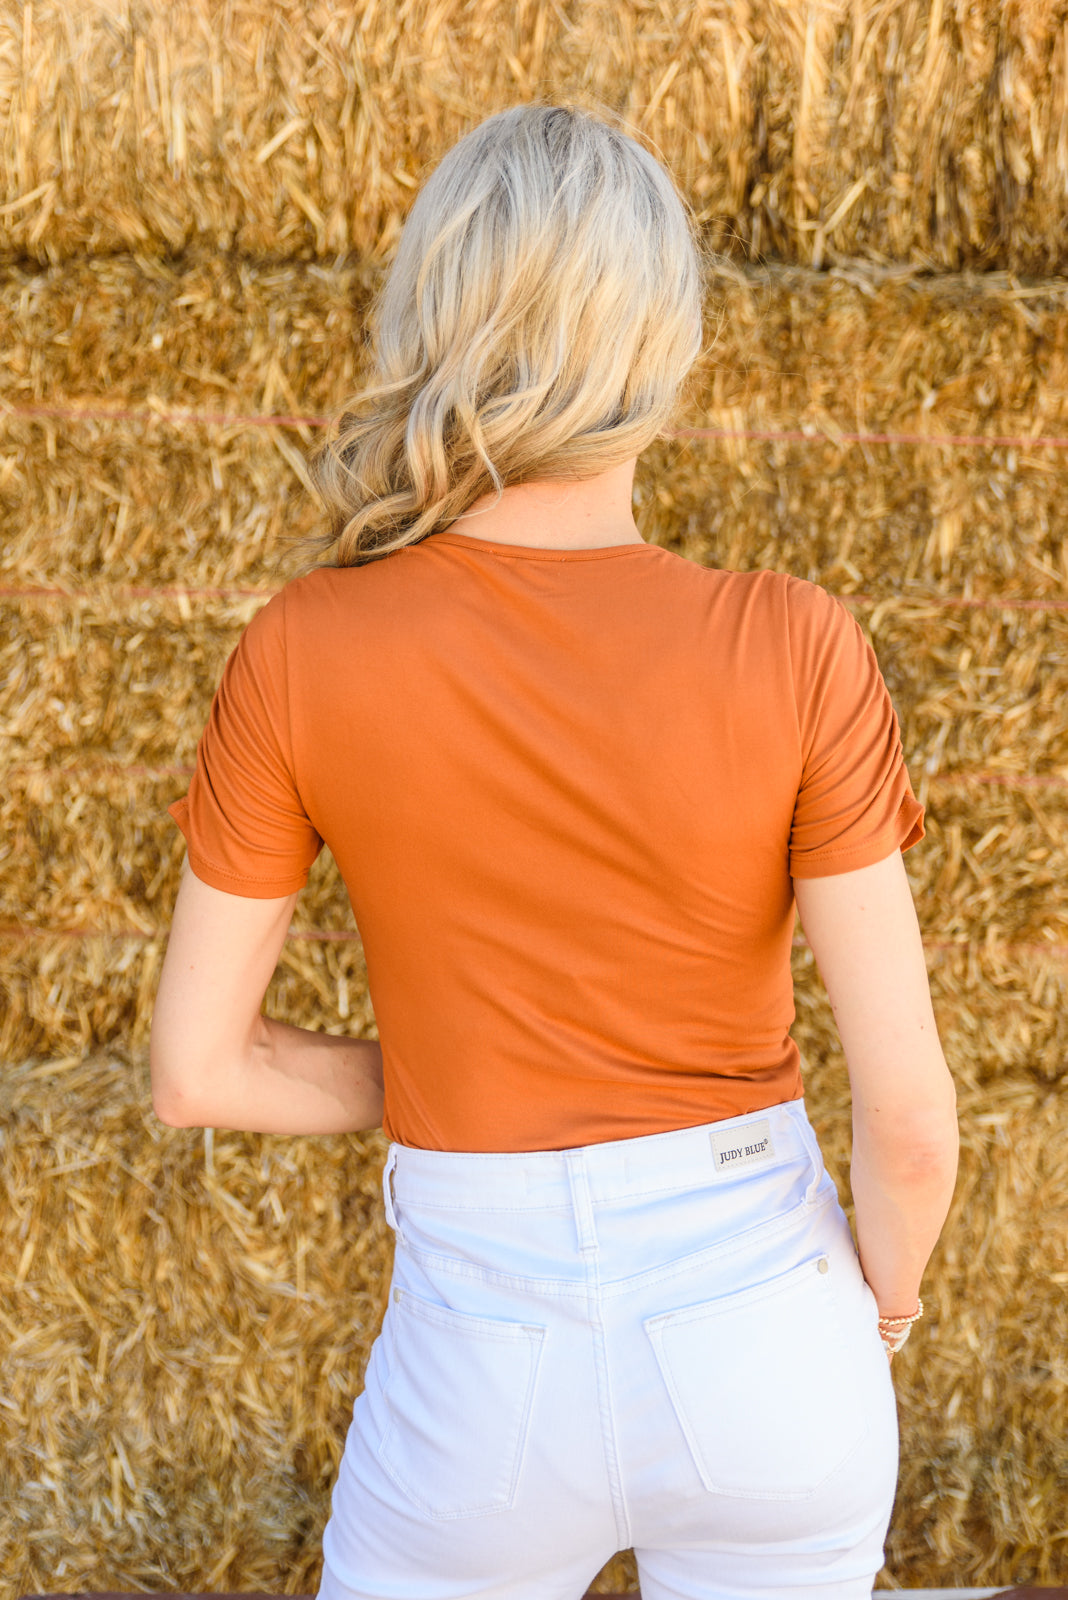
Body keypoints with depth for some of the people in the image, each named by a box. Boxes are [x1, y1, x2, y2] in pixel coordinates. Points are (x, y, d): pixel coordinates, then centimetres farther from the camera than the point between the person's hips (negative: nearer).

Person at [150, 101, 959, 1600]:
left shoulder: (302, 653, -14)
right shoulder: (797, 651, -17)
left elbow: (196, 1068, -6)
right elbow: (910, 1108, -13)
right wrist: (883, 1292, 8)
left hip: (487, 1367, 0)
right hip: (758, 1343, 1)